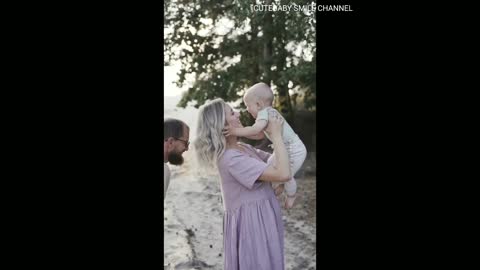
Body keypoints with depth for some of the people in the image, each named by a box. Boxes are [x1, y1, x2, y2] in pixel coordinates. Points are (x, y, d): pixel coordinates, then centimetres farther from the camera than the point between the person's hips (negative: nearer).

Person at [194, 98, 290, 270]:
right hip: (251, 221, -10)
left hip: (259, 218, 10)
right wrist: (276, 134, -21)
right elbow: (283, 174, -29)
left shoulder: (242, 148, 6)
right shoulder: (231, 158, -24)